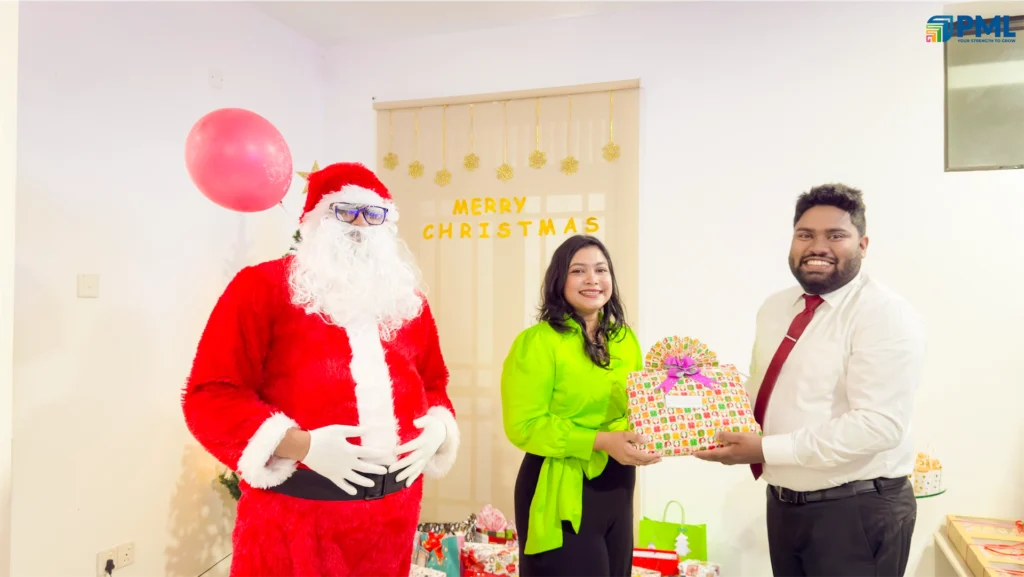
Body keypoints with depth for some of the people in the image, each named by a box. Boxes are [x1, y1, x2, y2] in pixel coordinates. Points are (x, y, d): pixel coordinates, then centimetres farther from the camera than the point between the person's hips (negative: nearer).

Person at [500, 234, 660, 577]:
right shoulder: (538, 341, -15)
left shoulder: (625, 339, 6)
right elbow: (523, 426, -18)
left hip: (616, 487, 7)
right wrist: (599, 441, -24)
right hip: (560, 492, -6)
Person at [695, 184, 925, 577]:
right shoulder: (774, 308, 6)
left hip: (858, 510, -6)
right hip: (783, 502, 6)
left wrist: (766, 449, -25)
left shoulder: (885, 316, -16)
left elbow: (879, 425, -25)